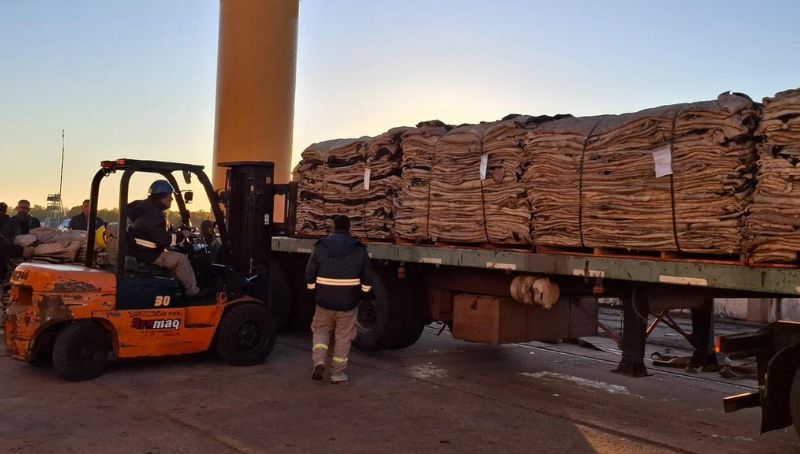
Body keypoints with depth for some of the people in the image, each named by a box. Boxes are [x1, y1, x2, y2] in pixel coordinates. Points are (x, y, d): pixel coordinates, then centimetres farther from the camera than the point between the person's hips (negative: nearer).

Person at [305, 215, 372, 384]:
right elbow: (367, 279, 3)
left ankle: (319, 361, -1)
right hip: (348, 302, 0)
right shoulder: (359, 249, -2)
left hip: (325, 300, 1)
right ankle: (337, 373, 15)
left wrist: (314, 288, 16)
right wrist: (363, 290, 19)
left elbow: (310, 274, 1)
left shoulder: (320, 247, -3)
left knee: (320, 331, 19)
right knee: (343, 338, 11)